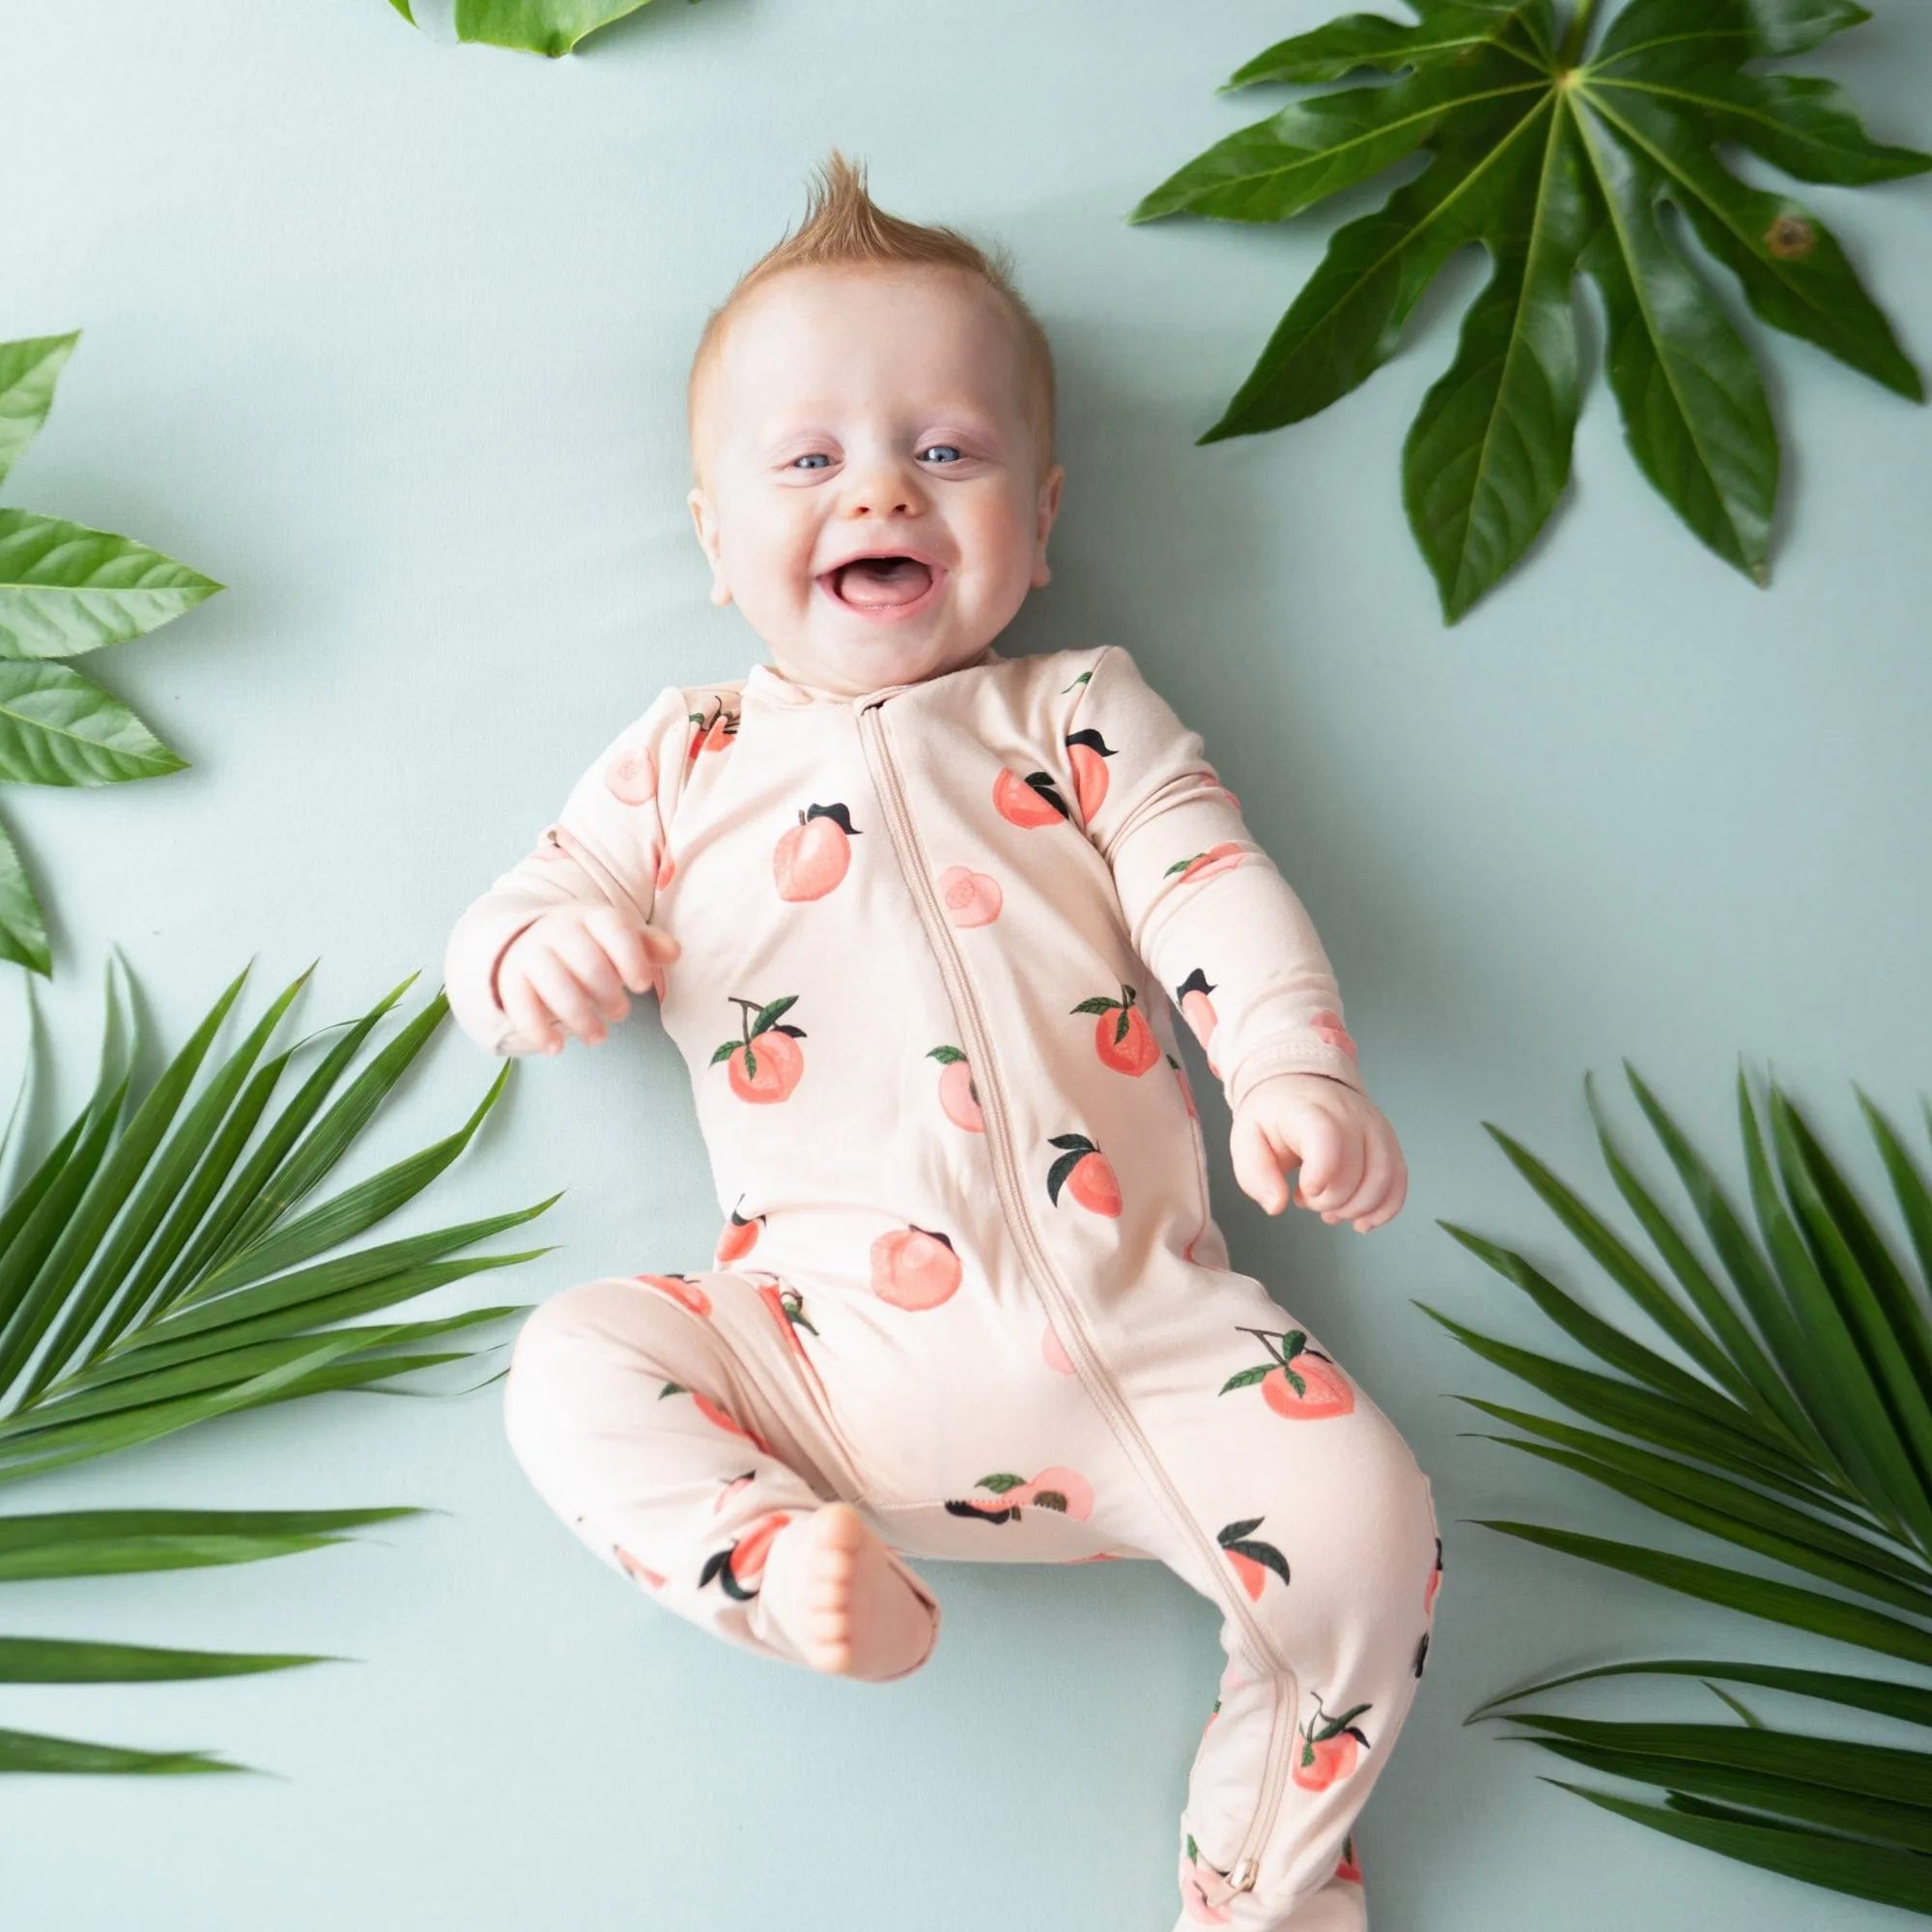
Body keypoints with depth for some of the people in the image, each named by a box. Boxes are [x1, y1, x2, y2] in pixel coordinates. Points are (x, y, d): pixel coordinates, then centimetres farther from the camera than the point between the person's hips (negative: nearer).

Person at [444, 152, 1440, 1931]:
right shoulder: (686, 762, 15)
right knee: (574, 1364, -17)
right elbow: (514, 918, 13)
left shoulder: (1083, 715, 14)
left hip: (1138, 1325, 0)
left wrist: (1295, 1073, -18)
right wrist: (540, 952, -14)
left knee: (1366, 1529, -15)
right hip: (838, 1354, 1)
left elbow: (1213, 887, 2)